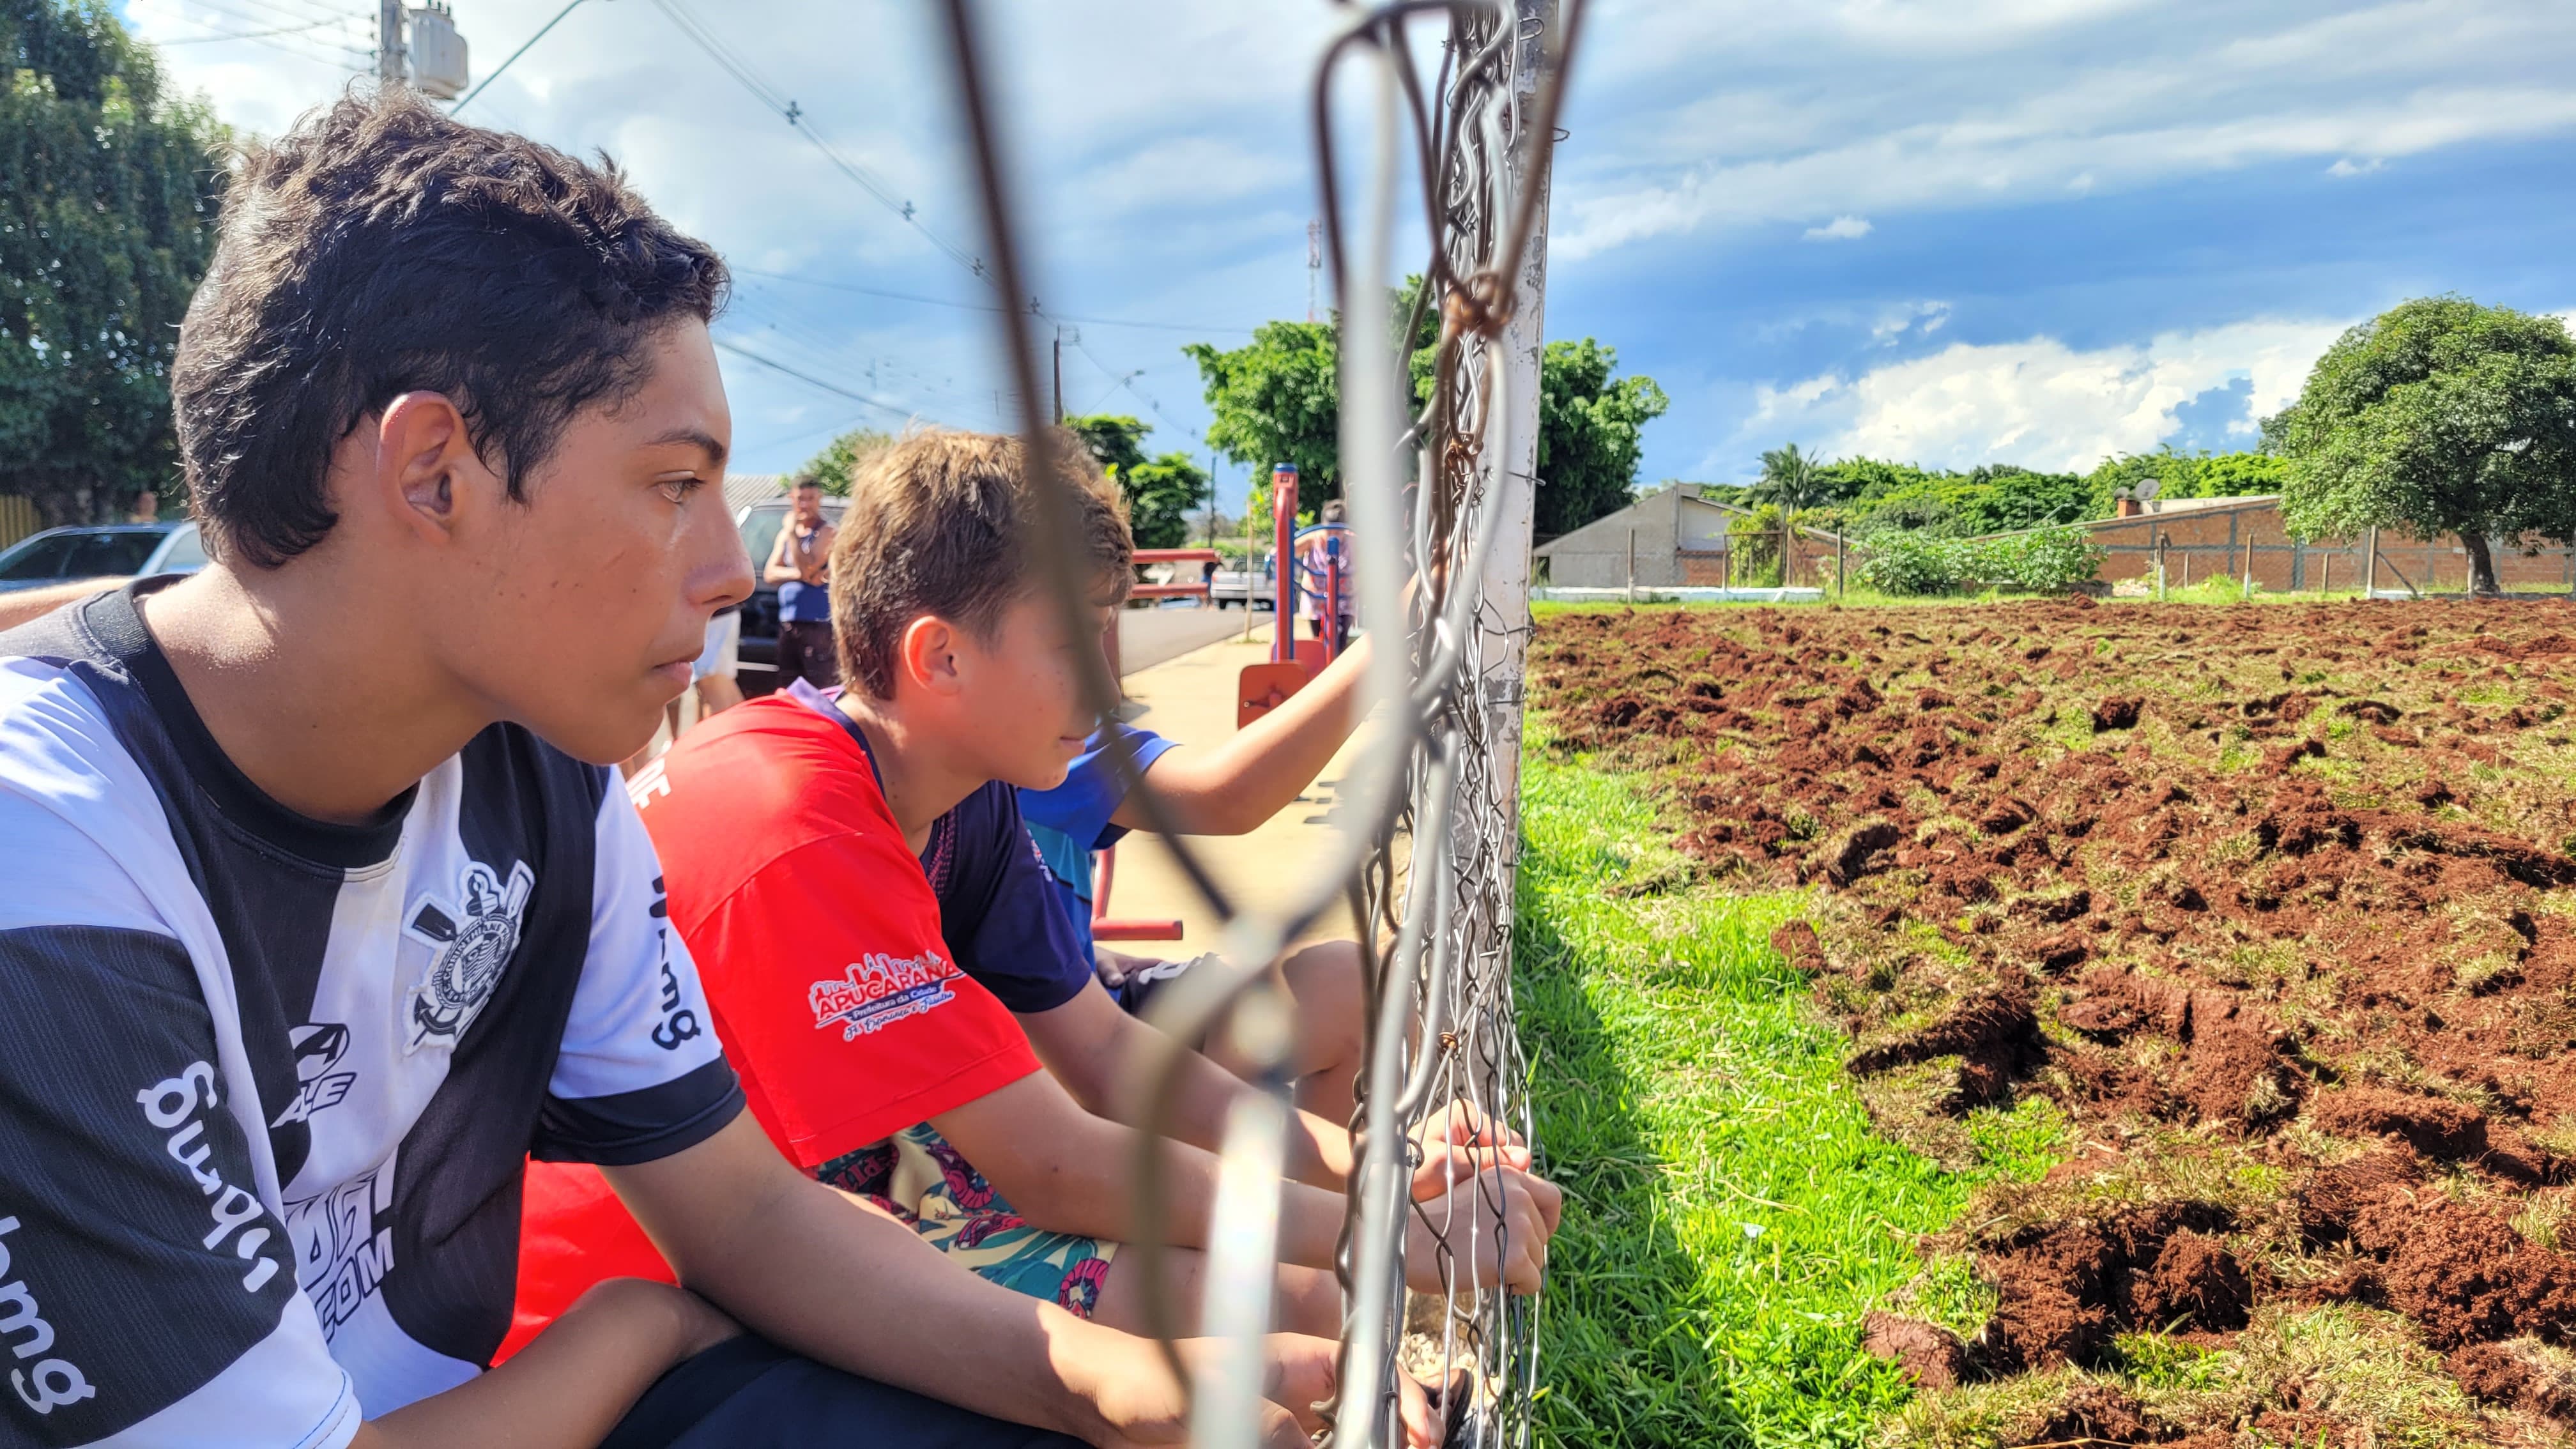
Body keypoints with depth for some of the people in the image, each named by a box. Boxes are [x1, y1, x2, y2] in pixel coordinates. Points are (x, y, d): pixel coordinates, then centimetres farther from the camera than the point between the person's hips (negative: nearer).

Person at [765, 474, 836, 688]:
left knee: (820, 690, -13)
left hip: (817, 624, -7)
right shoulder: (786, 533, 14)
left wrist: (792, 532, -12)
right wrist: (800, 574, -12)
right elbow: (770, 573, 5)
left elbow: (807, 567, -18)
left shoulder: (827, 533, -6)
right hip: (787, 623, 7)